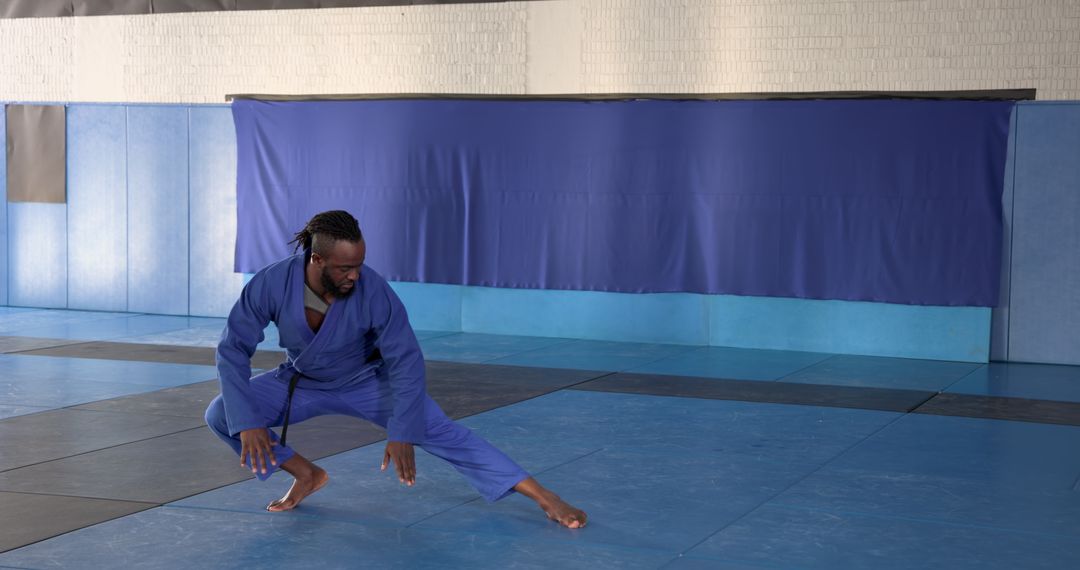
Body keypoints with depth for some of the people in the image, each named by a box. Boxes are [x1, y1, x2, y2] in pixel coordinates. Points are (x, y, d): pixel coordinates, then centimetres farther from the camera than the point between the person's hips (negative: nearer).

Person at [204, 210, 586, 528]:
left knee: (442, 433, -16)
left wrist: (401, 433, -30)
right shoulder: (270, 284, -31)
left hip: (367, 381, -2)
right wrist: (248, 420, -29)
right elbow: (233, 349, -21)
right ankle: (307, 475, 4)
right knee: (222, 415, -14)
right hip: (304, 382, 2)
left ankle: (544, 498, -16)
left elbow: (407, 361, -27)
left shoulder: (373, 291, -34)